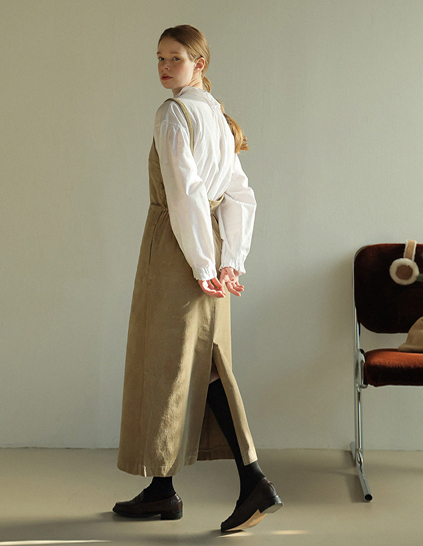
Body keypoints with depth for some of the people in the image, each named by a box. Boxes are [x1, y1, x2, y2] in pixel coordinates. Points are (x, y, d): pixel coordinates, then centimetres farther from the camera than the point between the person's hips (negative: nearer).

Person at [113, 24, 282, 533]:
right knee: (204, 365, 9)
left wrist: (201, 265, -17)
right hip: (210, 247, 8)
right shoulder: (219, 117, 16)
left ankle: (161, 489, 14)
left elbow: (185, 192, -20)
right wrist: (230, 261, 6)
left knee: (162, 363, 3)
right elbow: (241, 198, 12)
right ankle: (253, 480, -1)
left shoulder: (173, 113, -11)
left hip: (176, 249, -8)